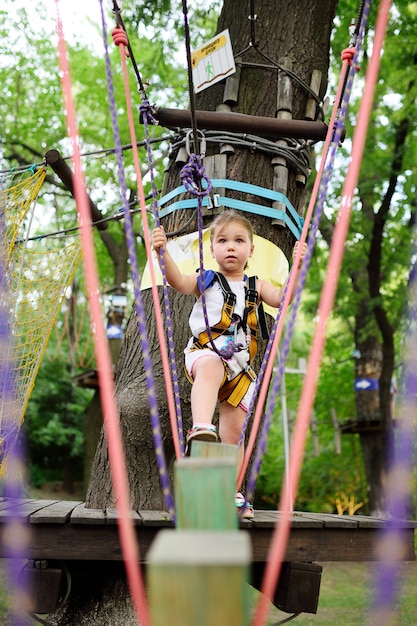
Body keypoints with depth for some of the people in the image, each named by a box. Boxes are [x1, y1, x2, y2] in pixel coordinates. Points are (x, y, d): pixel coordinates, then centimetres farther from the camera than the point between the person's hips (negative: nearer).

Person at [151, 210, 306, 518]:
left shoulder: (256, 286, 16)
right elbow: (178, 281, -11)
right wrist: (163, 252, -27)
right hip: (204, 352, -3)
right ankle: (201, 429, -61)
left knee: (234, 429, 5)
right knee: (210, 366, -41)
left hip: (240, 365, 4)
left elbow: (281, 298, -2)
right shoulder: (206, 280, 8)